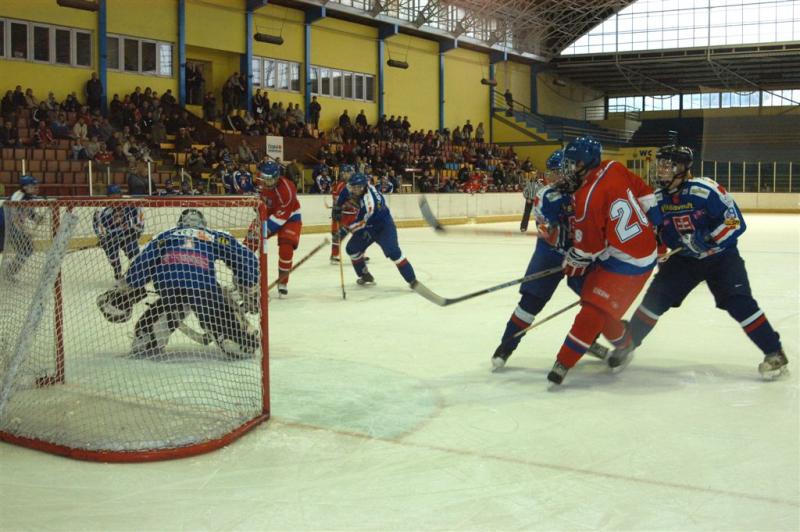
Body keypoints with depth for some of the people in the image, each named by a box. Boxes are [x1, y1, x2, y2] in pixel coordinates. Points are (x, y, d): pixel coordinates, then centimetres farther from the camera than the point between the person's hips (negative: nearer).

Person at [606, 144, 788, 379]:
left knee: (739, 302, -19)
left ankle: (774, 352, -7)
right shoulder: (658, 199, -4)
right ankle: (627, 344, 9)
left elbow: (735, 222, -23)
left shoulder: (705, 190, -23)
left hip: (721, 256, -5)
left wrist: (708, 240, -31)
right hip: (684, 258, 5)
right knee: (655, 298, -6)